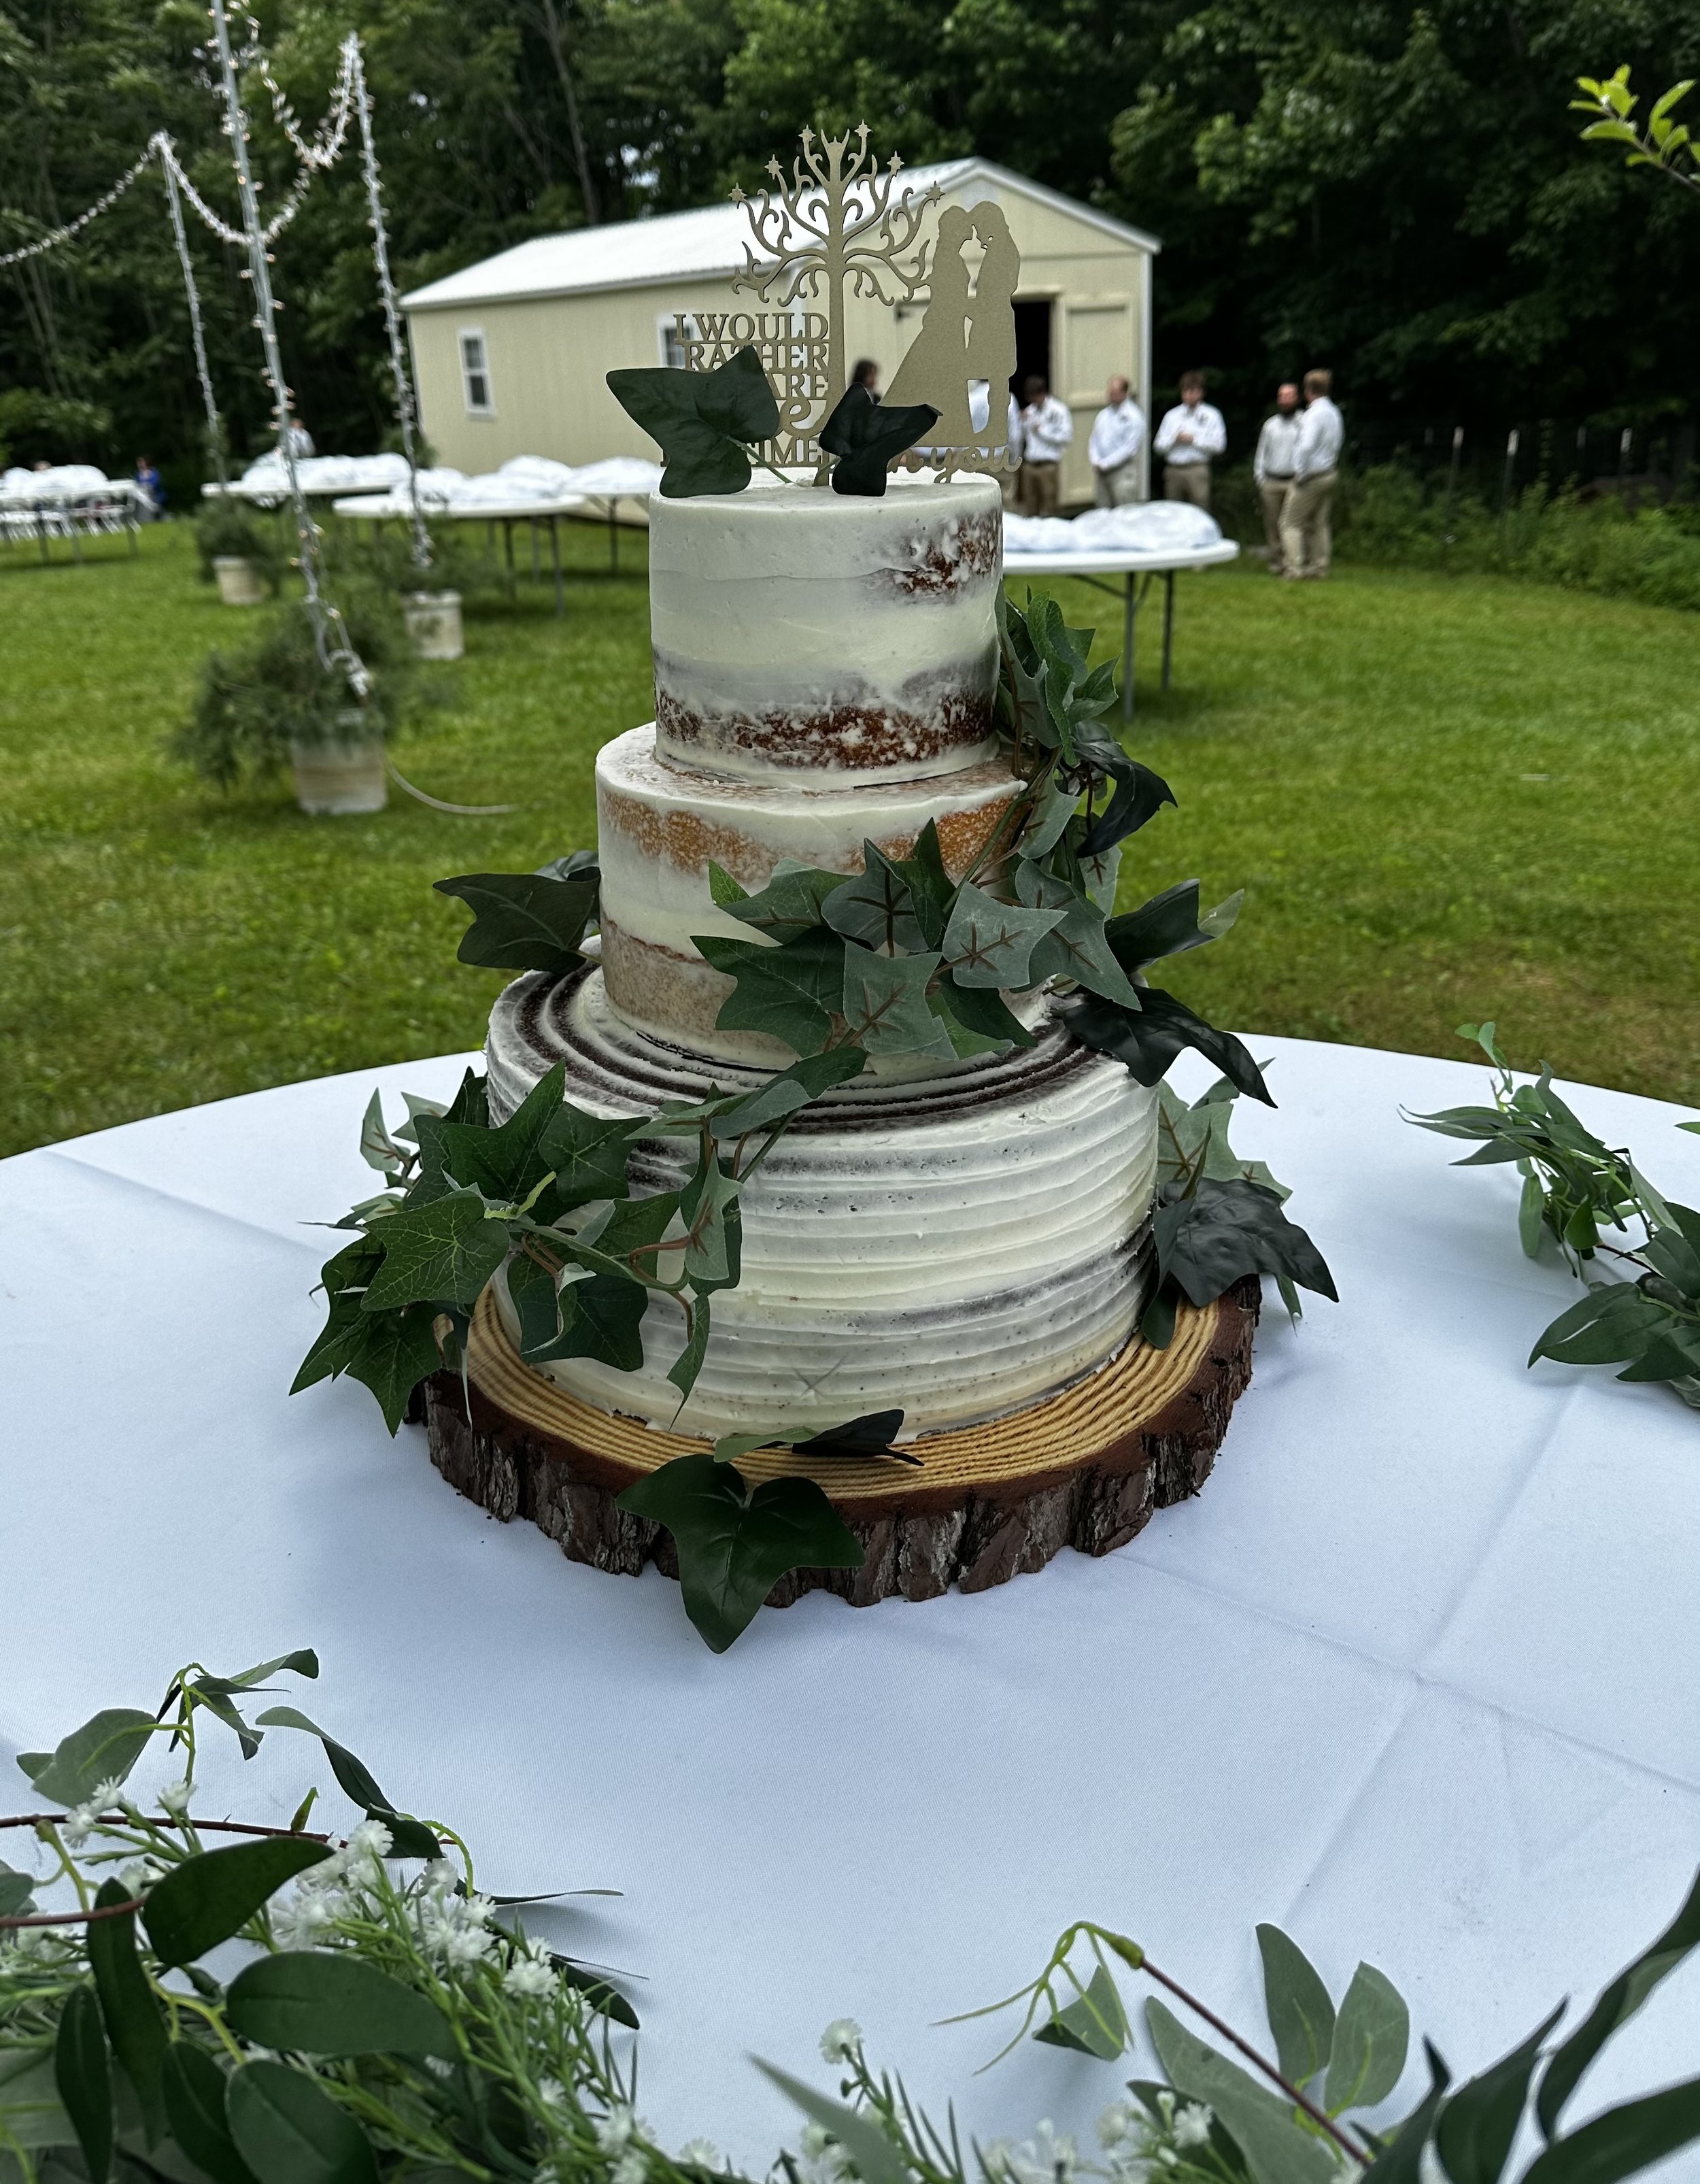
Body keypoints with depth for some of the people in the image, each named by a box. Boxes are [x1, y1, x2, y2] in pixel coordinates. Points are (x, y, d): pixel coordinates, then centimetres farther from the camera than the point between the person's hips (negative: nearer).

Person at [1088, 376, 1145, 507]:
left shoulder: (1134, 417, -5)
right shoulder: (1103, 415, 15)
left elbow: (1130, 448, -12)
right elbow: (1094, 441, 15)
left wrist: (1105, 464, -13)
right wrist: (1096, 462, -4)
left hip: (1123, 471, -6)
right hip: (1101, 472, 6)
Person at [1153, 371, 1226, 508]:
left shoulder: (1211, 415, 6)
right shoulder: (1172, 415, 15)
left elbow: (1219, 445, -4)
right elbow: (1158, 446, 9)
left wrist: (1193, 440, -8)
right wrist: (1175, 439, -10)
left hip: (1197, 470, -3)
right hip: (1173, 470, 3)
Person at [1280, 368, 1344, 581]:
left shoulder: (1314, 414, -19)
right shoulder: (1335, 413, 11)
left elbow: (1307, 446, -30)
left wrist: (1300, 473, -21)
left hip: (1310, 477, -9)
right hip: (1329, 474, 9)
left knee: (1291, 523, -3)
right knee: (1319, 524, 14)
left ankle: (1295, 569, -9)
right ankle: (1319, 569, 16)